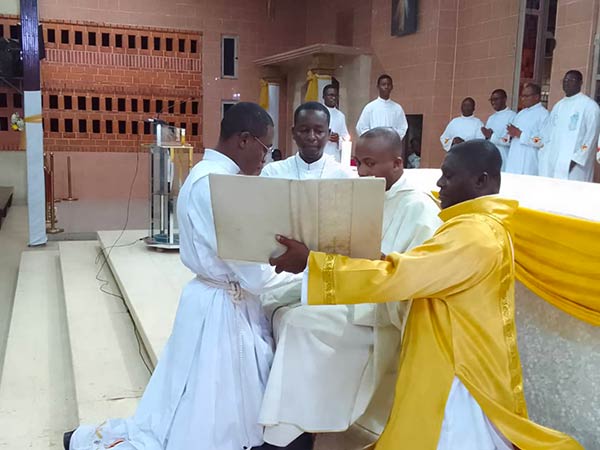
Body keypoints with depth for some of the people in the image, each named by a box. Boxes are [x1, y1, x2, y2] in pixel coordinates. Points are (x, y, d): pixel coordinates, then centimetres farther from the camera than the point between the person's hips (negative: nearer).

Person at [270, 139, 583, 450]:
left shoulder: (474, 235, -23)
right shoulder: (487, 226, 9)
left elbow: (396, 277, -28)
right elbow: (418, 272, 16)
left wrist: (310, 262, -24)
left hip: (457, 377, -9)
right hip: (459, 367, 9)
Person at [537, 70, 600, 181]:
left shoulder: (590, 105, -2)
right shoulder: (558, 106, 18)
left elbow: (591, 137, -8)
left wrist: (576, 159, -16)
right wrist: (544, 158, 8)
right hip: (552, 163, 6)